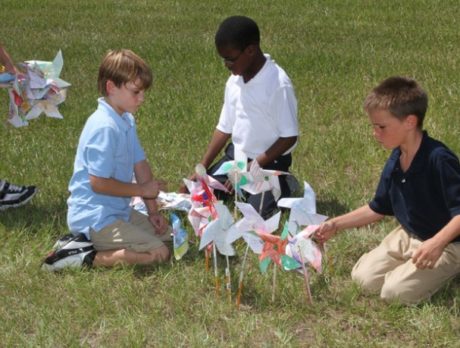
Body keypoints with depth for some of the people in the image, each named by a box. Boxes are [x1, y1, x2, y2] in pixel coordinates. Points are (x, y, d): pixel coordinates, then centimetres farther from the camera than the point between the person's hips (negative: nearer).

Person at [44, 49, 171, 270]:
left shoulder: (127, 121, 8)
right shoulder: (104, 128, -22)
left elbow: (140, 165, 10)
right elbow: (99, 183, -23)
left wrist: (153, 211, 4)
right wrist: (142, 190, -10)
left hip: (118, 211, 10)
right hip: (95, 217, -10)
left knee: (167, 235, 13)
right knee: (159, 253, -17)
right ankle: (86, 257, -15)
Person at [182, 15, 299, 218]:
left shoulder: (278, 85, -22)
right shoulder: (234, 81, 1)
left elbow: (289, 137, -18)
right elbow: (225, 128, 9)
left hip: (269, 162, -6)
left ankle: (281, 187, 4)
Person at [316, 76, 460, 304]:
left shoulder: (438, 160, -28)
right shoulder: (395, 162, -2)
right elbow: (378, 209, 11)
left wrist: (437, 243, -42)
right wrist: (336, 225, 5)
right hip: (407, 236, 8)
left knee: (397, 291, -19)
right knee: (364, 277, -1)